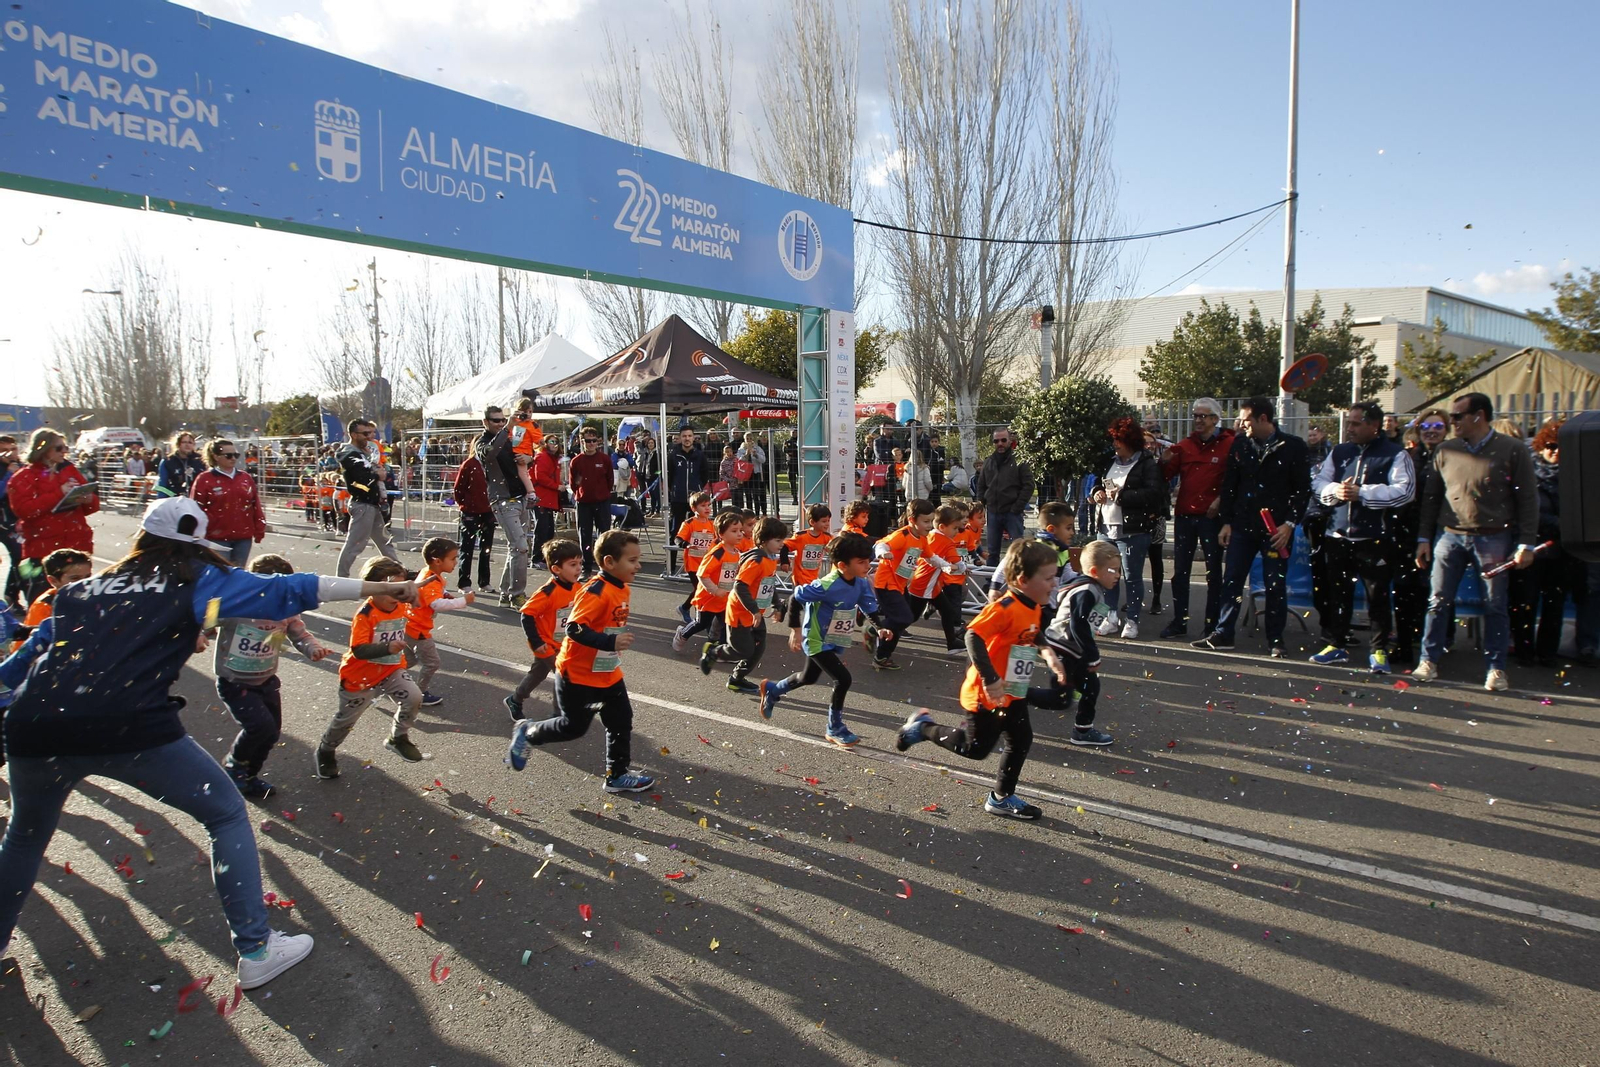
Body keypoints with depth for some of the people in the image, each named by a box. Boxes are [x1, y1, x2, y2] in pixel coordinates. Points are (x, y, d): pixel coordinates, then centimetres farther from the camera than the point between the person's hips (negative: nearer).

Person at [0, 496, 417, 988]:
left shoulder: (88, 587, 22)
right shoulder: (197, 579, 10)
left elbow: (40, 644, 26)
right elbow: (283, 591, 4)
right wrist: (382, 588, 3)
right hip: (133, 731, -4)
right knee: (228, 816, 14)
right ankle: (256, 951, 13)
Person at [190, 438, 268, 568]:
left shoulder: (245, 477, 10)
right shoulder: (204, 479, -4)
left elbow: (256, 505, 10)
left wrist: (259, 530, 6)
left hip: (244, 536, 4)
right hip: (218, 537, -4)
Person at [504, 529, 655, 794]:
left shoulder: (622, 589, 2)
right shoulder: (596, 591, -25)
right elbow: (575, 628, -31)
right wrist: (610, 642, -38)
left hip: (608, 673, 9)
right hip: (578, 675, -9)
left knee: (621, 721, 11)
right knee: (574, 726, 5)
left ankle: (617, 775, 25)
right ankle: (527, 733, 30)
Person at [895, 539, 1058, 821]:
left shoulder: (1033, 608, 4)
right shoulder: (1004, 608, -26)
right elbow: (973, 636, -33)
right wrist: (990, 679, -34)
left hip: (1014, 694, 9)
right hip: (986, 695, -9)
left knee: (1021, 740, 12)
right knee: (976, 748, 1)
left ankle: (1001, 798, 27)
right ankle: (923, 726, 19)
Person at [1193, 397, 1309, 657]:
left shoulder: (1293, 446, -4)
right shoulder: (1240, 444, 5)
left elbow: (1303, 489, -3)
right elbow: (1229, 486, 7)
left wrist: (1289, 523, -10)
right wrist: (1226, 522, 3)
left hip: (1277, 528, -3)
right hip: (1243, 526, 3)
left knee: (1275, 584, 3)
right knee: (1231, 580, 3)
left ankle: (1275, 640, 13)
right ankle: (1223, 635, 10)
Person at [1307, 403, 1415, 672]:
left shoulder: (1395, 454, -4)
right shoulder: (1339, 453, 13)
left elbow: (1404, 491, -15)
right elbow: (1318, 482, 11)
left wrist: (1361, 493, -17)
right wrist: (1334, 490, -11)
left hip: (1375, 539, -5)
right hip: (1338, 535, 5)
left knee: (1378, 596, 1)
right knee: (1337, 592, 12)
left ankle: (1378, 650, 12)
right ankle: (1335, 645, 23)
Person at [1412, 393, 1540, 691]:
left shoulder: (1512, 450, -3)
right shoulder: (1446, 451, 7)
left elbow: (1528, 499, -4)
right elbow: (1431, 496, 11)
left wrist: (1526, 543, -8)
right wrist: (1423, 538, 7)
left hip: (1494, 538, -3)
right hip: (1451, 536, 3)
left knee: (1495, 607, 5)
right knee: (1438, 601, 3)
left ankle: (1496, 669, 14)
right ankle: (1428, 661, 12)